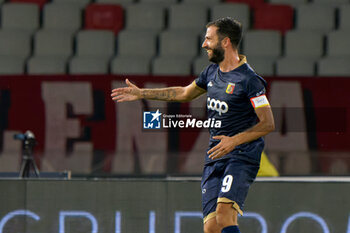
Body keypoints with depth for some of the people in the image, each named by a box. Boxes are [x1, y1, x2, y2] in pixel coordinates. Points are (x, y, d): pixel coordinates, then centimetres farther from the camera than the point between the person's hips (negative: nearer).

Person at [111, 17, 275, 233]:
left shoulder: (249, 80, -11)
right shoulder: (212, 71, 13)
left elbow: (268, 123, -12)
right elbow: (184, 93, 31)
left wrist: (234, 140, -22)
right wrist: (142, 93, 34)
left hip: (242, 156, -7)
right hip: (215, 156, 7)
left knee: (224, 212, -27)